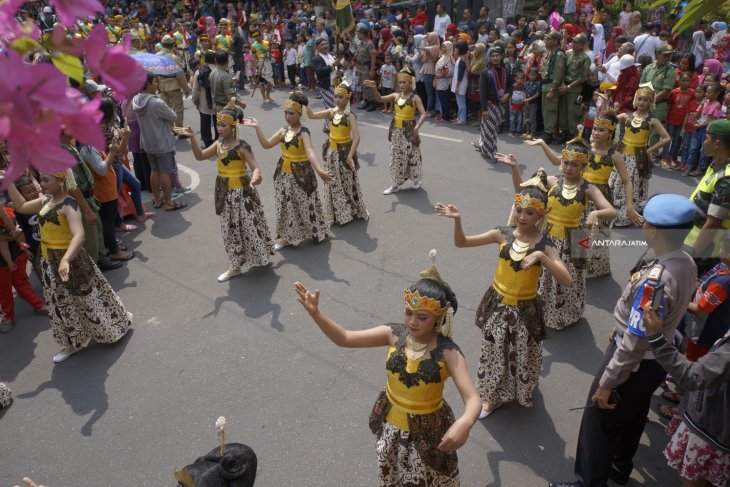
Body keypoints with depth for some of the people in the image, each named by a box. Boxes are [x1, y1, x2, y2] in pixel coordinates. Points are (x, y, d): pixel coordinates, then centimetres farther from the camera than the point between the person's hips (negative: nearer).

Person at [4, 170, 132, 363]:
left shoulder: (68, 205, -24)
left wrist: (65, 260, -52)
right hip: (49, 262, 9)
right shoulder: (46, 200, 3)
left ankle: (119, 320, 31)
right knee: (63, 305, 18)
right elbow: (21, 206, 20)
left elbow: (79, 235, -38)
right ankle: (74, 343, 32)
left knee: (89, 297, 8)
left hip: (69, 259, -9)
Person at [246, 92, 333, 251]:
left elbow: (310, 152, -33)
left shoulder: (303, 132, -18)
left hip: (301, 173, -6)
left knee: (305, 205, 6)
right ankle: (287, 237, 25)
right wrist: (257, 127, -9)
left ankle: (318, 232, 26)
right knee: (285, 205, 12)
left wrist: (319, 170, -50)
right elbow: (266, 144, 2)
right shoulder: (283, 130, 2)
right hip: (284, 173, 6)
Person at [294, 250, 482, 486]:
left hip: (427, 429, -3)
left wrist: (465, 423, -57)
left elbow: (472, 399, -34)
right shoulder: (394, 334, -17)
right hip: (392, 424, 3)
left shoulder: (447, 351, -27)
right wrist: (315, 313, -31)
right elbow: (344, 338, -16)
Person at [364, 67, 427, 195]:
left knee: (411, 155, 7)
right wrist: (374, 88, -16)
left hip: (409, 130, -4)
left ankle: (416, 179, 29)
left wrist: (417, 127, -32)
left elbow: (423, 114, -19)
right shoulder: (396, 95, 3)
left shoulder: (414, 97, -11)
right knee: (396, 157, 9)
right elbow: (379, 99, 2)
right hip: (396, 130, 5)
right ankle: (395, 184, 17)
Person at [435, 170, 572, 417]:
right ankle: (492, 397, 41)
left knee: (523, 357, 20)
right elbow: (461, 242, -5)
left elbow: (566, 280, -26)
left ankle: (523, 393, 51)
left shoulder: (544, 244, -16)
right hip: (497, 305, 2)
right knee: (492, 354, 16)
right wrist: (457, 220, -23)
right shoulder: (503, 234, -9)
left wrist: (541, 256, -38)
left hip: (525, 309, -2)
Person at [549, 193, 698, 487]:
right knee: (632, 416, 28)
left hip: (636, 362, -9)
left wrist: (607, 383, -20)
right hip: (657, 358, 9)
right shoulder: (686, 263, -8)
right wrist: (621, 328, 19)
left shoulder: (655, 280, -36)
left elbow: (635, 342, -31)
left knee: (599, 421, 11)